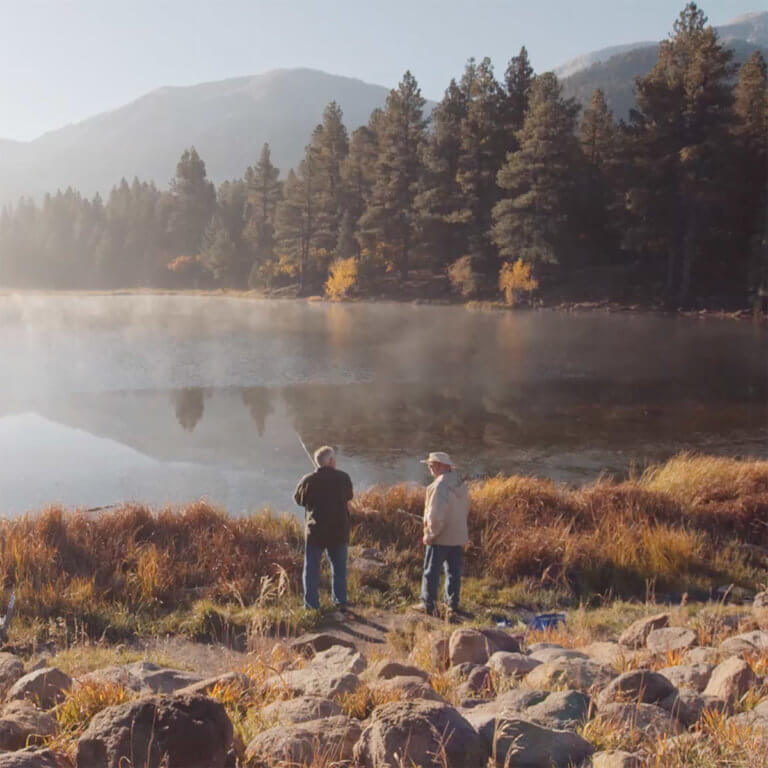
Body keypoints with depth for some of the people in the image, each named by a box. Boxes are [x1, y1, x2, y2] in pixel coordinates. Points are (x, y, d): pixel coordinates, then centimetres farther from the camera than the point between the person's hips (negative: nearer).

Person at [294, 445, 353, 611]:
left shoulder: (308, 480, -10)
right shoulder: (343, 478, -7)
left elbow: (298, 499, 4)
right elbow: (349, 497, 8)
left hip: (315, 530, -1)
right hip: (339, 530, 1)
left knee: (312, 568, 9)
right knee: (339, 568, 14)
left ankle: (311, 604, 10)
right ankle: (340, 602, 17)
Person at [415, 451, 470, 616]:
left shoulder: (440, 486, -21)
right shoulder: (460, 483, 6)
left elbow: (436, 514, -24)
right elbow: (466, 509, 14)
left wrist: (430, 534, -13)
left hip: (441, 537, -8)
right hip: (458, 536, 8)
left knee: (431, 571, 4)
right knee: (454, 571, 15)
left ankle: (427, 604, 9)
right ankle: (452, 604, 20)